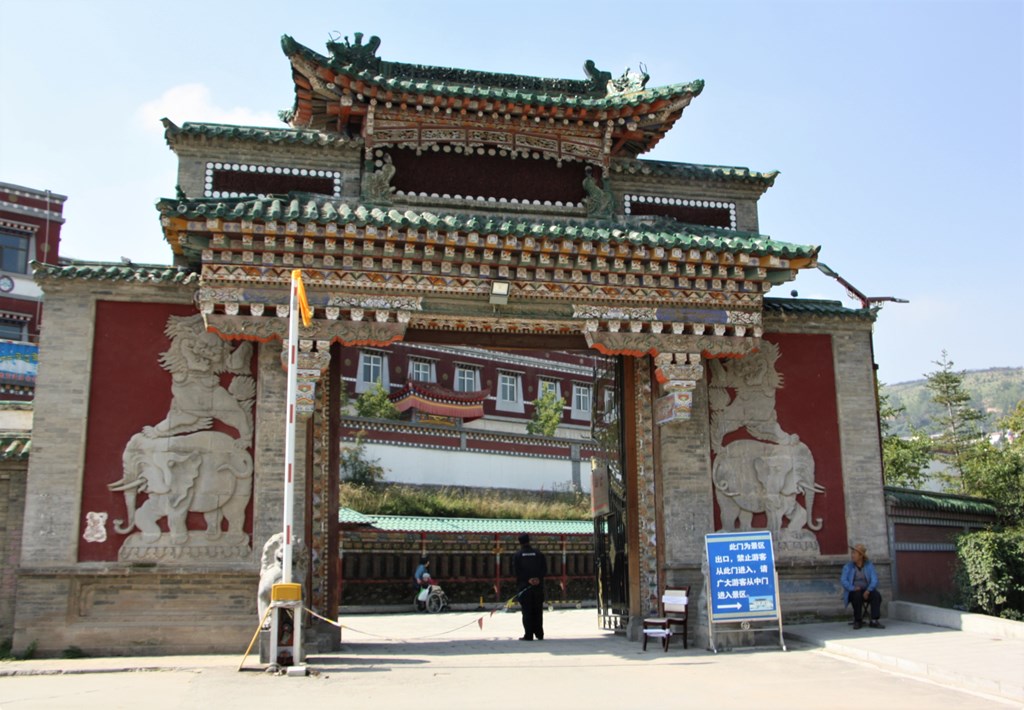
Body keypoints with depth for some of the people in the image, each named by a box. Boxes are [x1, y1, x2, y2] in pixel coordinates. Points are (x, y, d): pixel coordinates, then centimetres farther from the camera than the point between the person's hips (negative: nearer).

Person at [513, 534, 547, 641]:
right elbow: (544, 569, 1)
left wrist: (527, 580, -10)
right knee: (538, 611, 10)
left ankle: (528, 635, -3)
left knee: (527, 611, 0)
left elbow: (516, 571, -8)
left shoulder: (517, 555, 0)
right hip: (538, 586, 2)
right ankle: (539, 634, 12)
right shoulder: (539, 554, 7)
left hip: (524, 586, -2)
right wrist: (538, 579, -8)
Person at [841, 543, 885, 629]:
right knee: (857, 595, -35)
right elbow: (843, 580, -9)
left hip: (866, 591, 1)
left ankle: (874, 621, -29)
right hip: (853, 592, -1)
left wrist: (868, 591, -24)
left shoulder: (869, 565, 4)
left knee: (876, 595, -29)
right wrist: (853, 588, -26)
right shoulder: (848, 566, 1)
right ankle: (857, 621, -19)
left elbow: (874, 580, -6)